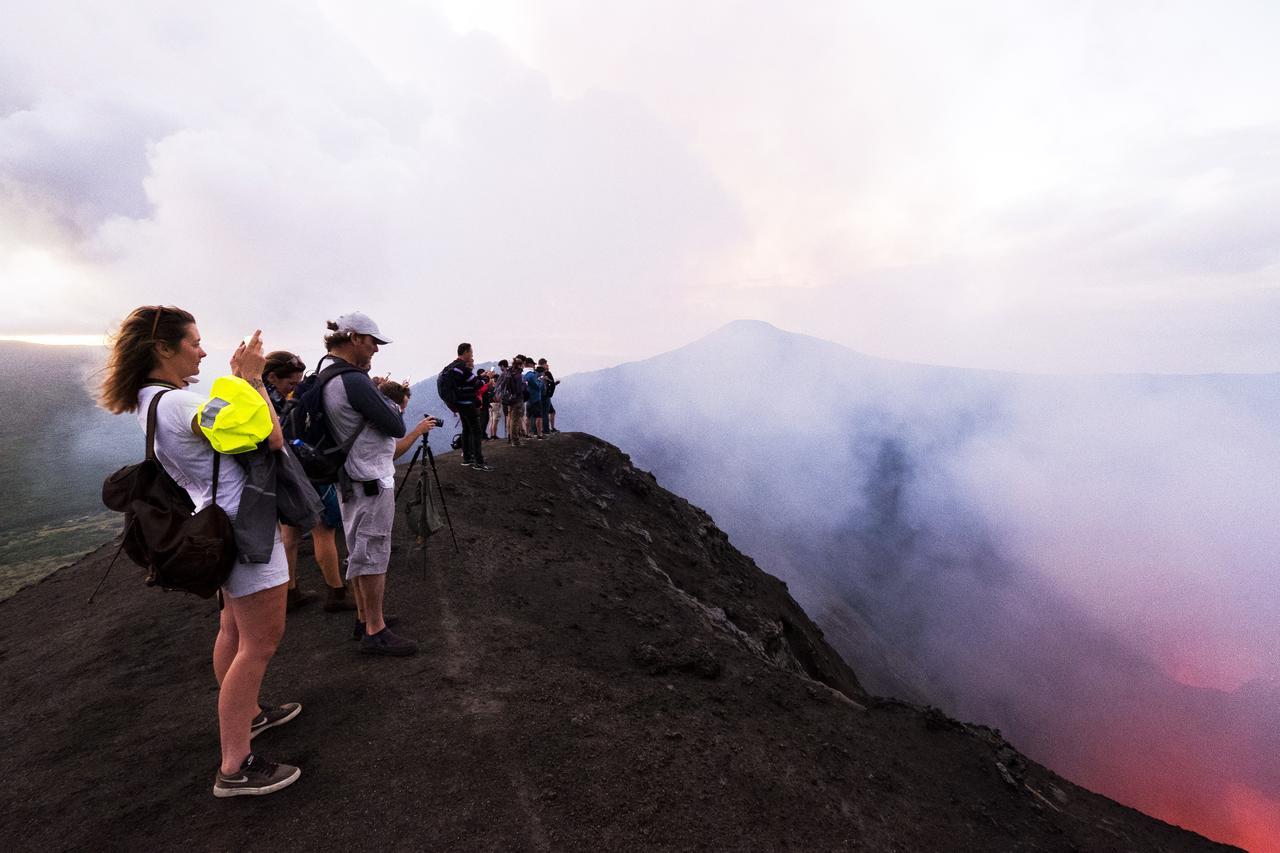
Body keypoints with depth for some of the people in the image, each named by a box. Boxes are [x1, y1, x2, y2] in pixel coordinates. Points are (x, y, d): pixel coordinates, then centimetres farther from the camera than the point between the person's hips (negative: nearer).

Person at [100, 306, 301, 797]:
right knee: (261, 642, -2)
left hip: (225, 523, 11)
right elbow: (271, 437, -27)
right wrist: (252, 380, -19)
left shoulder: (149, 400, 7)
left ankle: (245, 714, 41)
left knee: (236, 629, 23)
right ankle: (235, 767, 6)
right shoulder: (177, 404, -25)